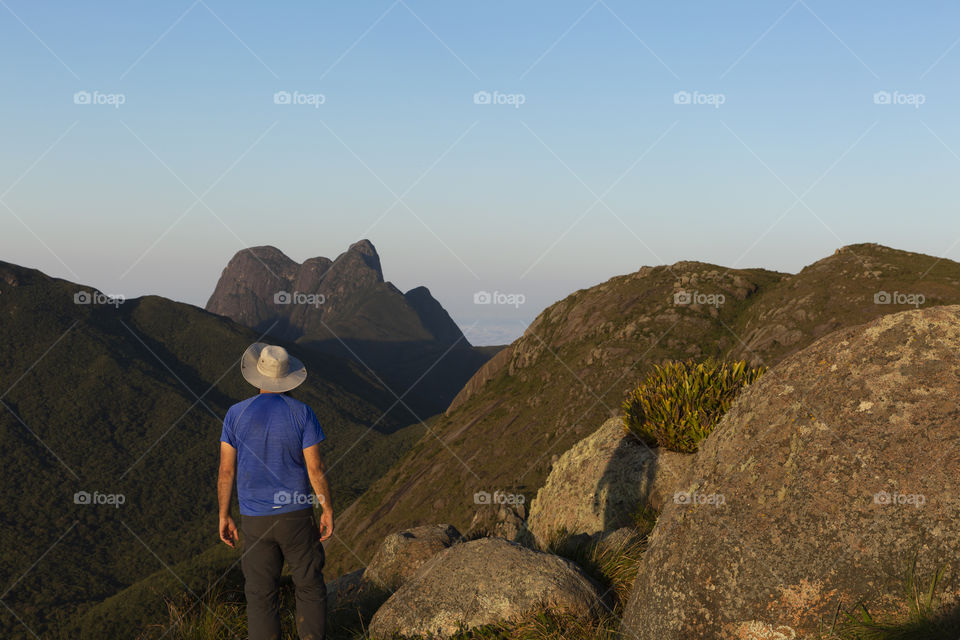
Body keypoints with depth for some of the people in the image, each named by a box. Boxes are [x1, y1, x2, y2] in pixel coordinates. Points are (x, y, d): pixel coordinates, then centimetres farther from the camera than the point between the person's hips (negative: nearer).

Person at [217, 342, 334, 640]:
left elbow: (226, 470, -4)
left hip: (255, 519, 1)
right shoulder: (302, 413, -10)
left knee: (261, 595, 10)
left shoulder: (236, 414, -6)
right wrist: (328, 511, 1)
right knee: (309, 585, 15)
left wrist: (224, 517, 6)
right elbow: (315, 468, -10)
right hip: (296, 515, -1)